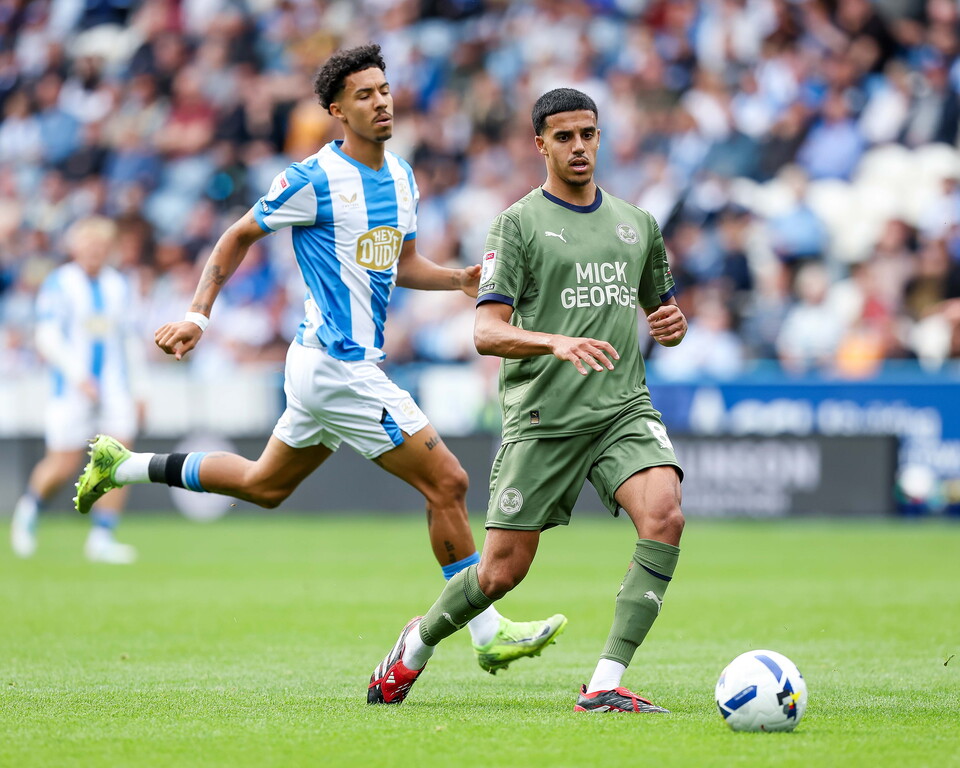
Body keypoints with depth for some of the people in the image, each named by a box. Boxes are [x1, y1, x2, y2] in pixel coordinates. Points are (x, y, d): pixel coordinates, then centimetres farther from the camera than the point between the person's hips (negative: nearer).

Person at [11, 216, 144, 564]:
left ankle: (101, 538, -4)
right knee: (63, 466, -4)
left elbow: (131, 341, 18)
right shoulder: (57, 284, -4)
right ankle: (30, 506, 25)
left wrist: (137, 390, 15)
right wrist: (78, 375, -22)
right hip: (71, 389, -4)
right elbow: (47, 339, -11)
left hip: (115, 387, 4)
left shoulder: (119, 286, 11)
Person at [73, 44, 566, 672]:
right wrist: (198, 315, -8)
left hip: (334, 368, 9)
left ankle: (122, 466, 36)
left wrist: (462, 280, 5)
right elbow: (238, 237, -2)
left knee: (264, 485, 24)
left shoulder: (401, 177, 11)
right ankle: (488, 634, -2)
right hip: (339, 368, -9)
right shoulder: (314, 180, -14)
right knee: (447, 483, -10)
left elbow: (404, 265, 23)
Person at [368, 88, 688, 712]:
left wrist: (673, 323, 4)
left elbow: (662, 309, 28)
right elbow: (487, 332, -10)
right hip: (544, 417, -3)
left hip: (624, 405, 4)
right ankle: (418, 643, 32)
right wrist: (557, 343, -27)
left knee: (665, 516, -24)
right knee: (503, 570, 0)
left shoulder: (637, 224, 15)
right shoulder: (520, 223, -1)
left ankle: (606, 685, -22)